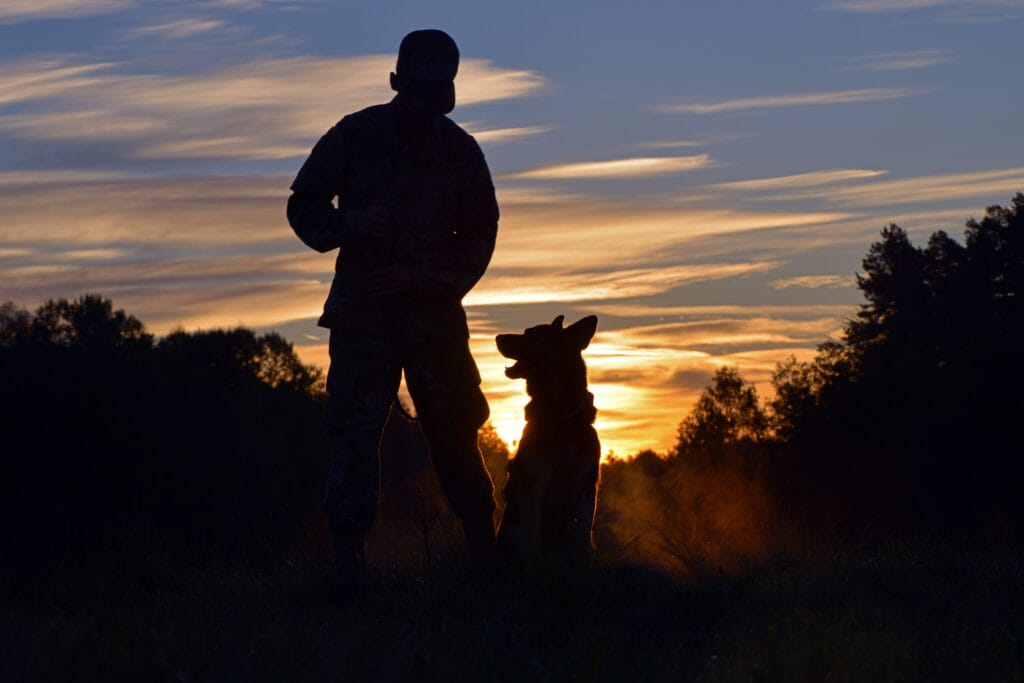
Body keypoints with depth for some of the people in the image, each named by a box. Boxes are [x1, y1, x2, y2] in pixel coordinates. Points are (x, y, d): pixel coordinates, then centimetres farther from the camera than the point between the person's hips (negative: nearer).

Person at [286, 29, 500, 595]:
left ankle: (483, 545, 16)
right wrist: (349, 223, -21)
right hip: (362, 309, -1)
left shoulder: (460, 151, 0)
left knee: (453, 426, 2)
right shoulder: (354, 136, -4)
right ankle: (347, 554, -11)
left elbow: (479, 237, 3)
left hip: (433, 309, 1)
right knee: (354, 424, -10)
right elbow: (303, 206, 1)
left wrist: (420, 277, -12)